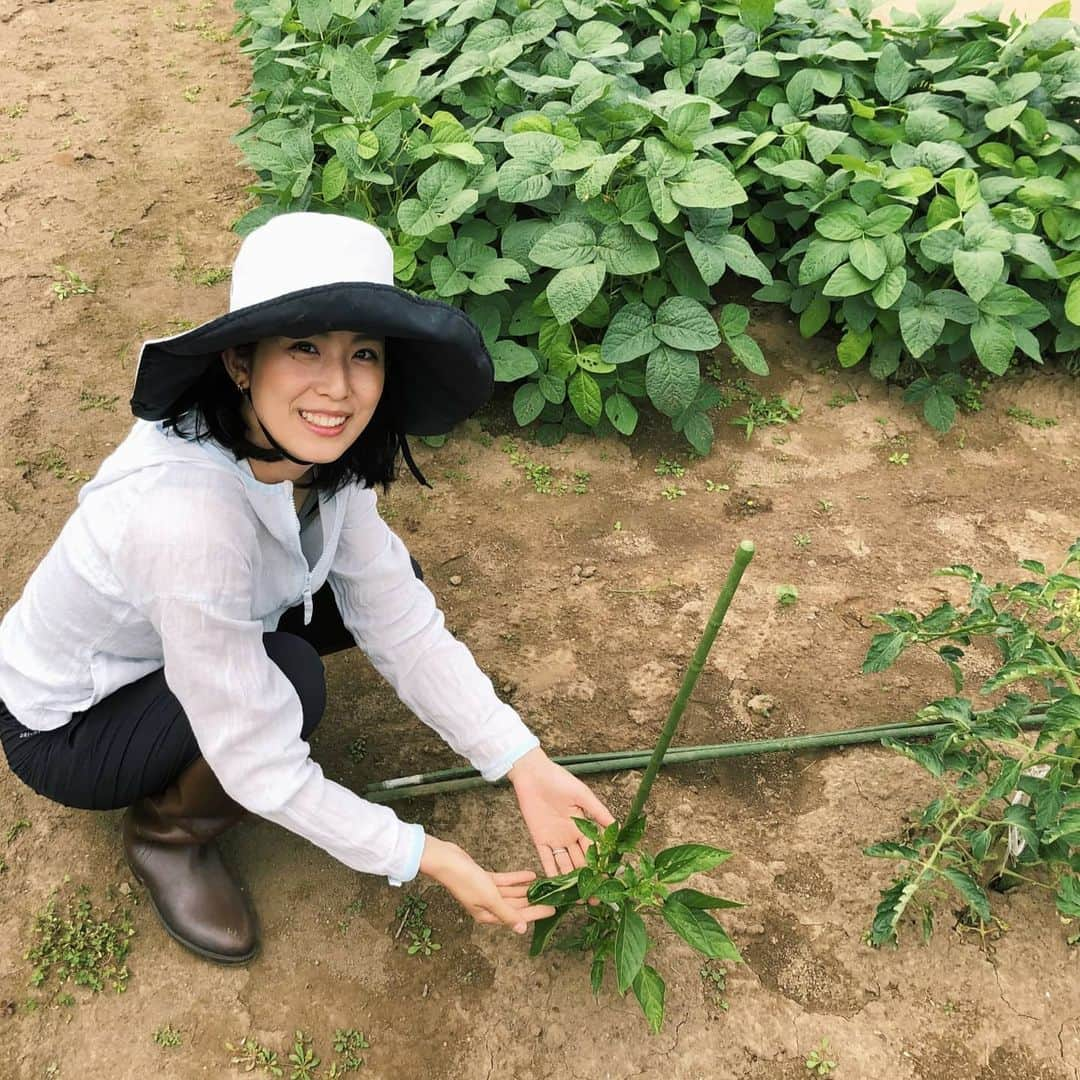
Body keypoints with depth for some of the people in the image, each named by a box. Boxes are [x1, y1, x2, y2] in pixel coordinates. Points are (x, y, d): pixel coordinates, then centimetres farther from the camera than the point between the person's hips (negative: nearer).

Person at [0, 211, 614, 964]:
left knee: (386, 580, -8)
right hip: (65, 727, -6)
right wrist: (421, 857, -25)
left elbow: (403, 622, -14)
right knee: (289, 680, -31)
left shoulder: (316, 450, -19)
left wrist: (524, 763, -20)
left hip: (168, 649, 6)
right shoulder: (188, 515, -40)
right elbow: (259, 766, -32)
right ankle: (167, 835, -1)